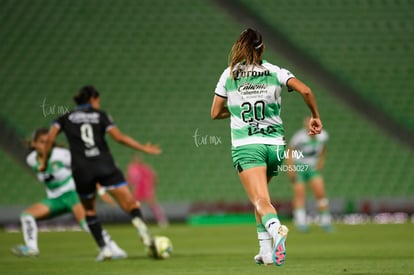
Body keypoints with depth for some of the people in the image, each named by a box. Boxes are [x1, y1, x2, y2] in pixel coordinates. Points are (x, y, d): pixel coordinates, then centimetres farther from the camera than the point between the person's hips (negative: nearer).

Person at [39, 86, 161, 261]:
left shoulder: (66, 118, 16)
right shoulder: (100, 115, 12)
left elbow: (50, 137, 1)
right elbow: (119, 137, 3)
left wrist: (44, 161, 10)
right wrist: (144, 148, 9)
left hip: (81, 170, 2)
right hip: (105, 166, -2)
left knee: (89, 210, 23)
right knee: (130, 204, -6)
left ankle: (103, 249, 14)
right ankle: (140, 226, -38)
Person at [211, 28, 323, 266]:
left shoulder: (229, 74, 7)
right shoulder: (274, 72, 7)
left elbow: (215, 113, 11)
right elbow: (305, 90, -7)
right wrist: (316, 117, 7)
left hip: (246, 146, -3)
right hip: (275, 144, 3)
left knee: (261, 200, -15)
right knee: (260, 195, 25)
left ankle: (275, 228, -48)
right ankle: (266, 251, 20)